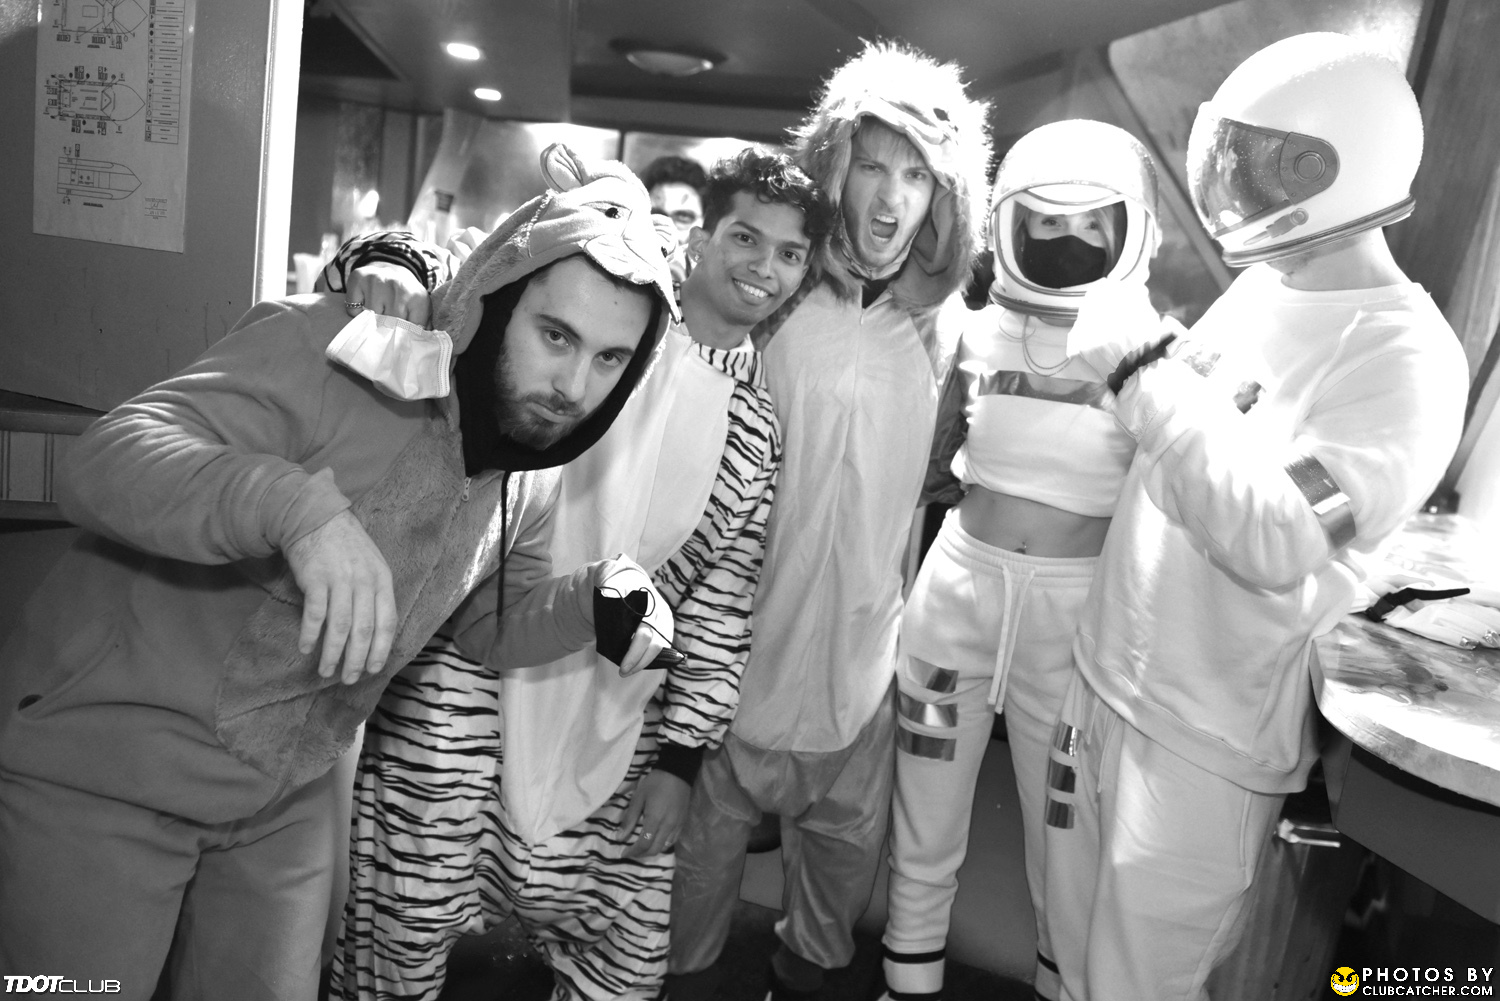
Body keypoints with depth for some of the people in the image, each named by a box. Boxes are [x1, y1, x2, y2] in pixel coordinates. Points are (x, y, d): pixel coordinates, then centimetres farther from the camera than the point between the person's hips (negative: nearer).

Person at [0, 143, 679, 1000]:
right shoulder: (336, 351, -26)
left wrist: (596, 600, -14)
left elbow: (503, 619, 7)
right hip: (102, 768, -5)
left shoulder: (534, 474, -5)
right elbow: (104, 464, -33)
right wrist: (299, 505, -51)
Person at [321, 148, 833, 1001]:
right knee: (409, 924, 5)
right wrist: (384, 266, -23)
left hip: (610, 719, 3)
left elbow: (721, 606, 7)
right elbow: (446, 286, 1)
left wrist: (680, 754, 2)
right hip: (470, 671, -3)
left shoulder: (756, 426, 8)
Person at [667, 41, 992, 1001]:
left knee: (852, 831, 19)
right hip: (753, 630, -5)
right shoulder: (779, 305, -12)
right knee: (714, 824, 12)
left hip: (864, 641, 5)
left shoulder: (927, 328, 4)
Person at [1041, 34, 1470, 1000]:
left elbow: (1278, 543, -29)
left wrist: (1166, 404, -20)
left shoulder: (1406, 357, -18)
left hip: (1208, 737, -7)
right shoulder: (1258, 288, 6)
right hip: (1104, 674, 7)